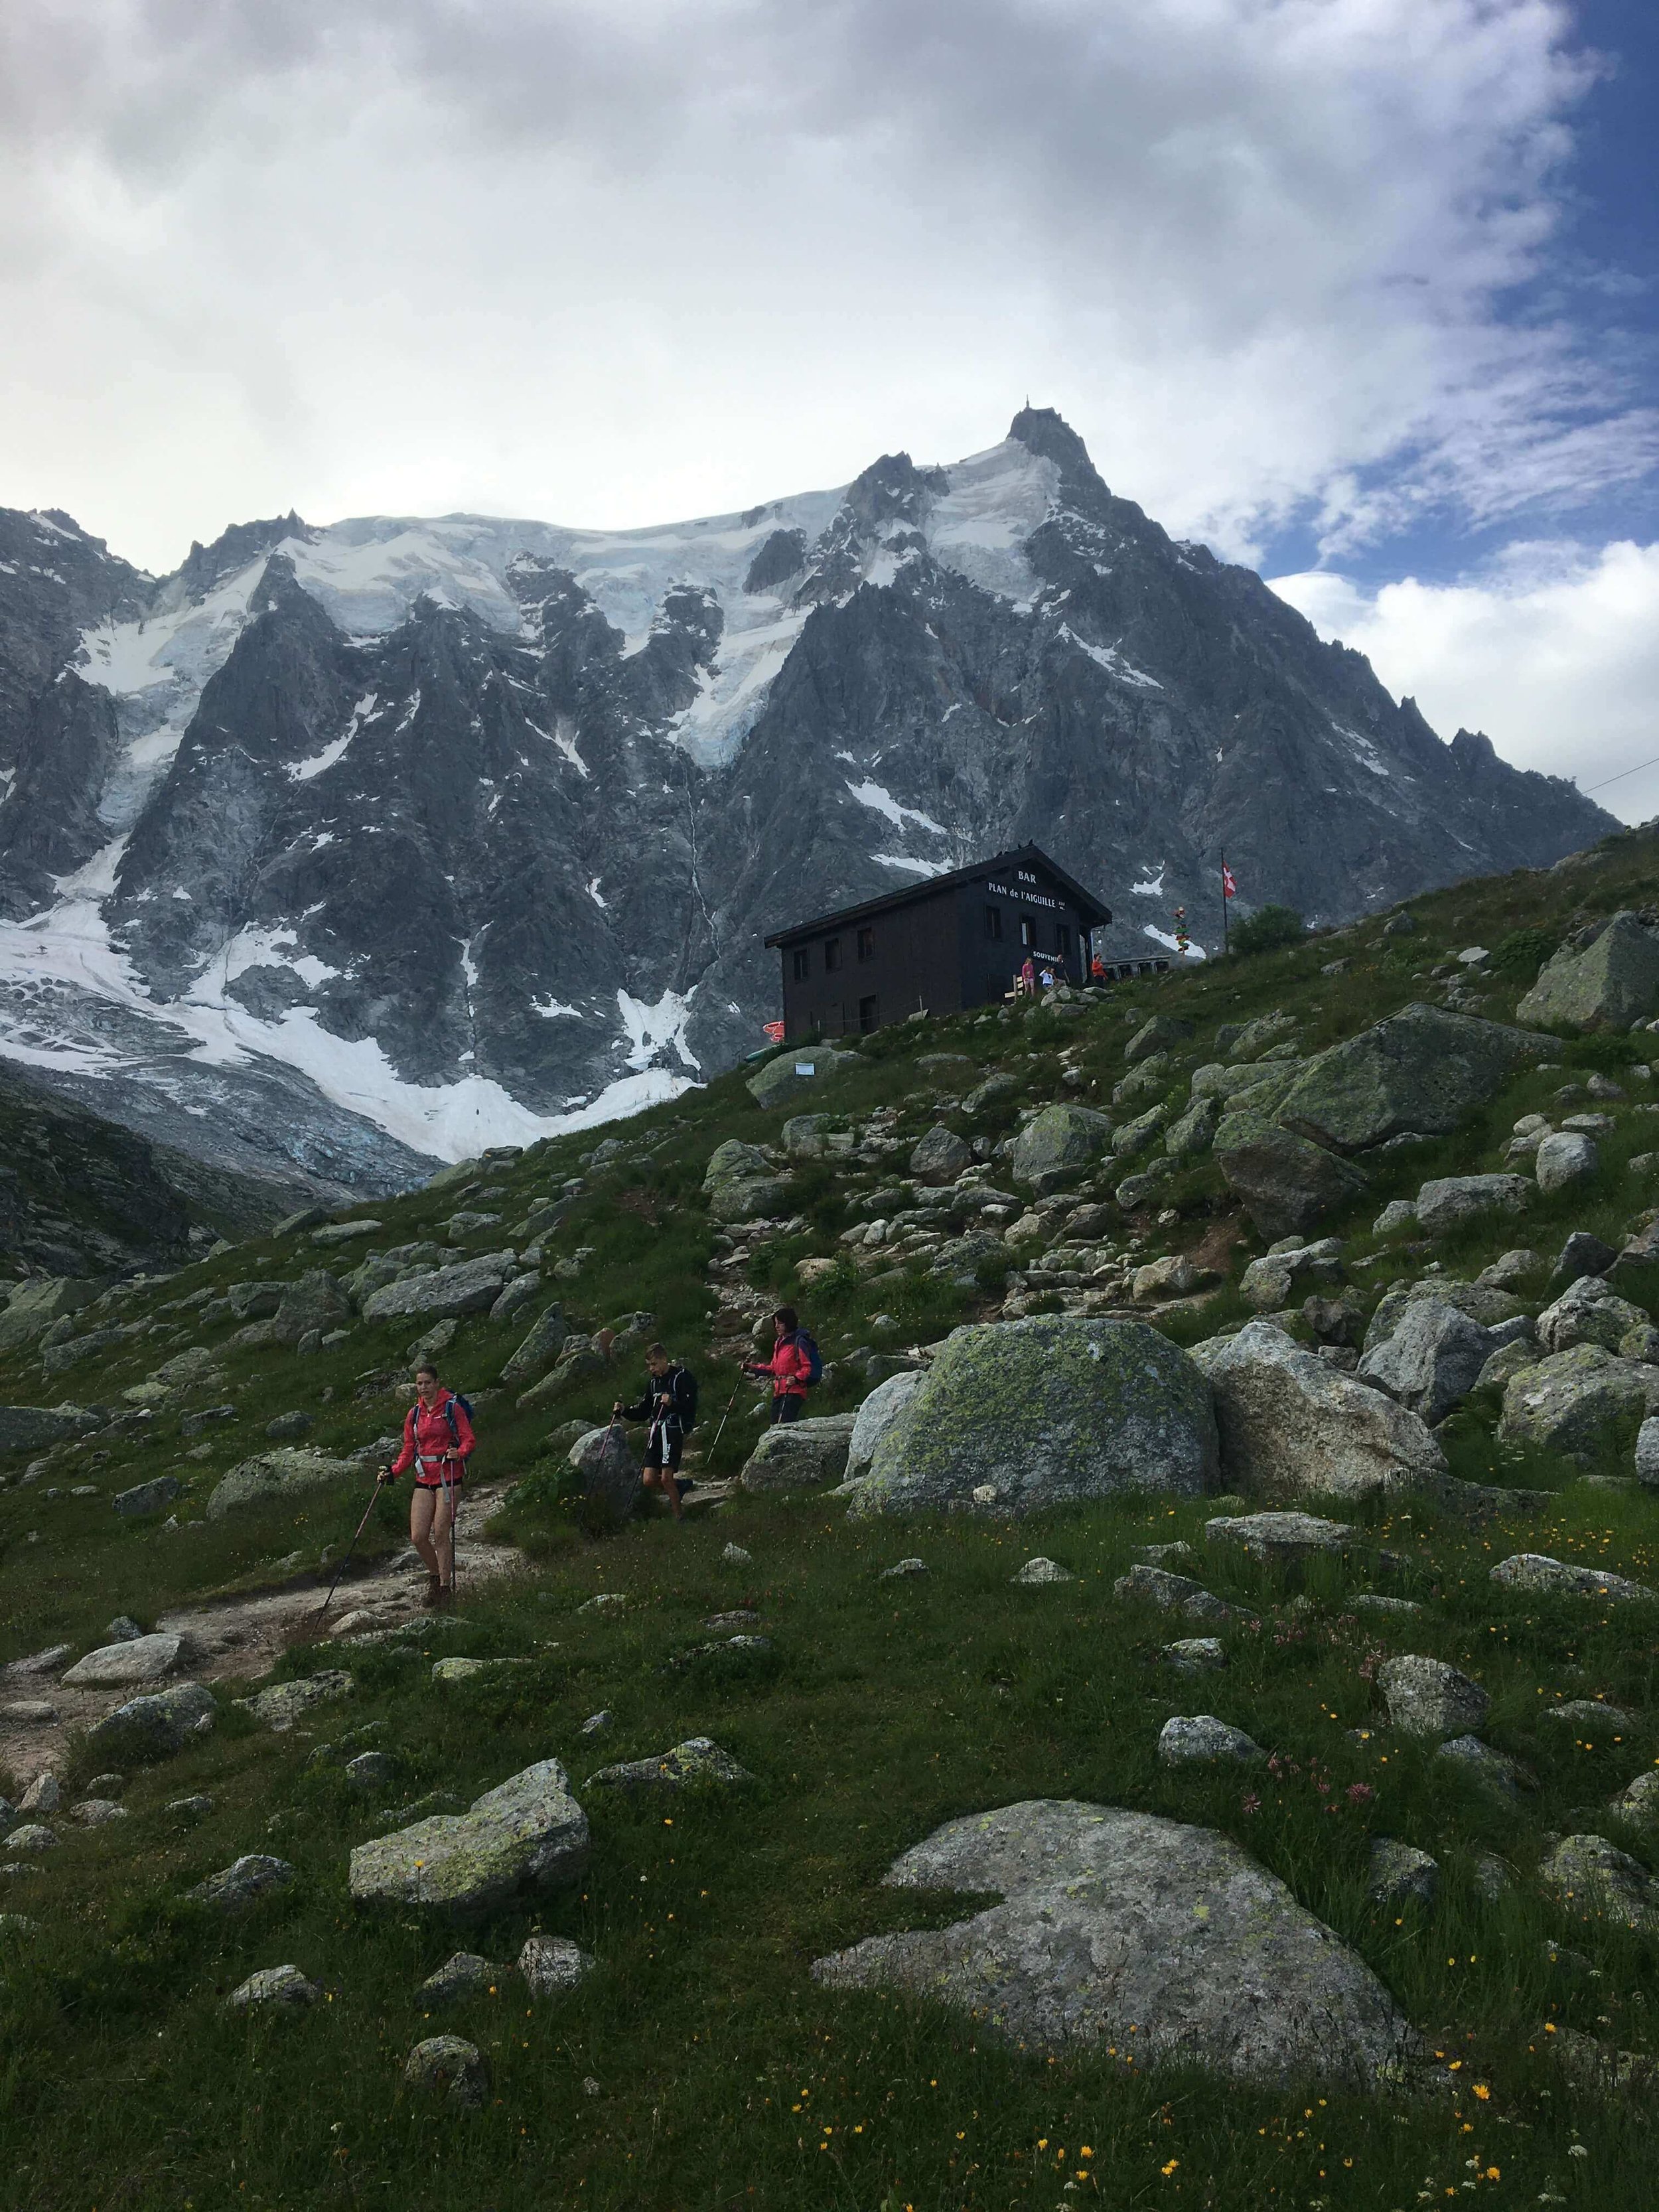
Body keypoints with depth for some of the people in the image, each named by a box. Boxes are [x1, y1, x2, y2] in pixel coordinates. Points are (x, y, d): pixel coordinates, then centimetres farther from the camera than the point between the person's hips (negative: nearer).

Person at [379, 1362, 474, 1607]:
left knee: (441, 1534, -9)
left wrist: (458, 1453, -25)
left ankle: (446, 1588, 4)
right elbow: (409, 1451, 16)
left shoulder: (452, 1408, -2)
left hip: (448, 1477, -5)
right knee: (418, 1537, -3)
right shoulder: (414, 1414, 13)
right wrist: (393, 1472, 3)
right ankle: (435, 1576, 23)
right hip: (424, 1479, 5)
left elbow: (468, 1440, -5)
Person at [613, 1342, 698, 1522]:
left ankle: (679, 1517, 4)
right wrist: (624, 1411, 2)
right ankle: (680, 1487, 28)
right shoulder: (653, 1381, 16)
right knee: (649, 1480, 1)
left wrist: (673, 1403, -28)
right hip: (655, 1432, 7)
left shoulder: (682, 1377, -5)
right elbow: (643, 1412, 17)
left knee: (666, 1478, -11)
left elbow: (690, 1408, -12)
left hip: (673, 1431, -7)